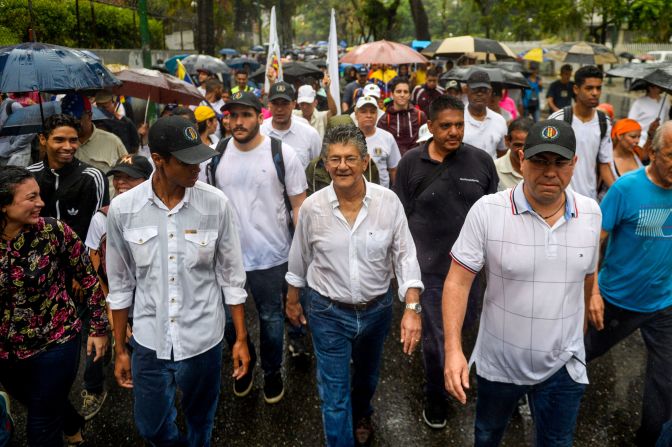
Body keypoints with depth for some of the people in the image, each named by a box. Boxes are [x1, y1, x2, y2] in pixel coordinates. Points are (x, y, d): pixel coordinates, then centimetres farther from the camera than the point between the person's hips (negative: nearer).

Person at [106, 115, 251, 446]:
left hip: (203, 341, -1)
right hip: (148, 342, 1)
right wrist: (119, 349, 6)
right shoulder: (123, 208, -10)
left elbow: (231, 276, -3)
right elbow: (121, 284, 1)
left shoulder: (216, 204, -13)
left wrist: (241, 338, 0)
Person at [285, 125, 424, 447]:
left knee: (367, 375, 29)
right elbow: (299, 258, 1)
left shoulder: (388, 202, -15)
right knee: (334, 395, 6)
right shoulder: (312, 207, -13)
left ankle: (361, 416, 61)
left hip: (377, 309, 2)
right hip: (328, 313, -2)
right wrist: (292, 300, 11)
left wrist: (412, 307, -21)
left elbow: (405, 256, -12)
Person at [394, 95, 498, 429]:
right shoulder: (411, 163, -7)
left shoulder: (482, 161, -4)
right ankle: (435, 398, 33)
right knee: (435, 337, 8)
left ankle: (448, 377, 52)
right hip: (428, 266, -2)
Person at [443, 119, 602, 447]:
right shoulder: (486, 211, -19)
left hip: (563, 365, 2)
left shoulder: (591, 213, -5)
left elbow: (587, 277, 9)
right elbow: (458, 282, -17)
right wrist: (453, 349, -24)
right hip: (498, 361, -2)